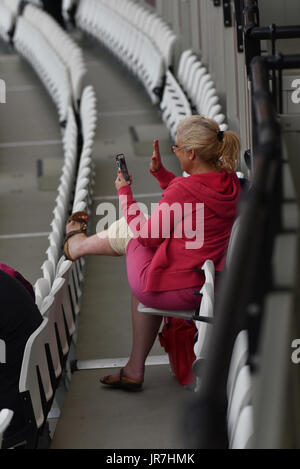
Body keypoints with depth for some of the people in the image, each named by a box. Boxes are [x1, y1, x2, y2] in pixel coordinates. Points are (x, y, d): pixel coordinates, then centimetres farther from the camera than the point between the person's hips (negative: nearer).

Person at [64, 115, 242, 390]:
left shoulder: (183, 190, -24)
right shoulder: (230, 181, -1)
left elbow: (147, 235, -10)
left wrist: (125, 193, 2)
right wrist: (160, 172, 17)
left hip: (170, 290, -7)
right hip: (204, 291, 7)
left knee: (127, 230, 18)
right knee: (144, 287, 34)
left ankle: (79, 243, 51)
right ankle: (135, 370, 37)